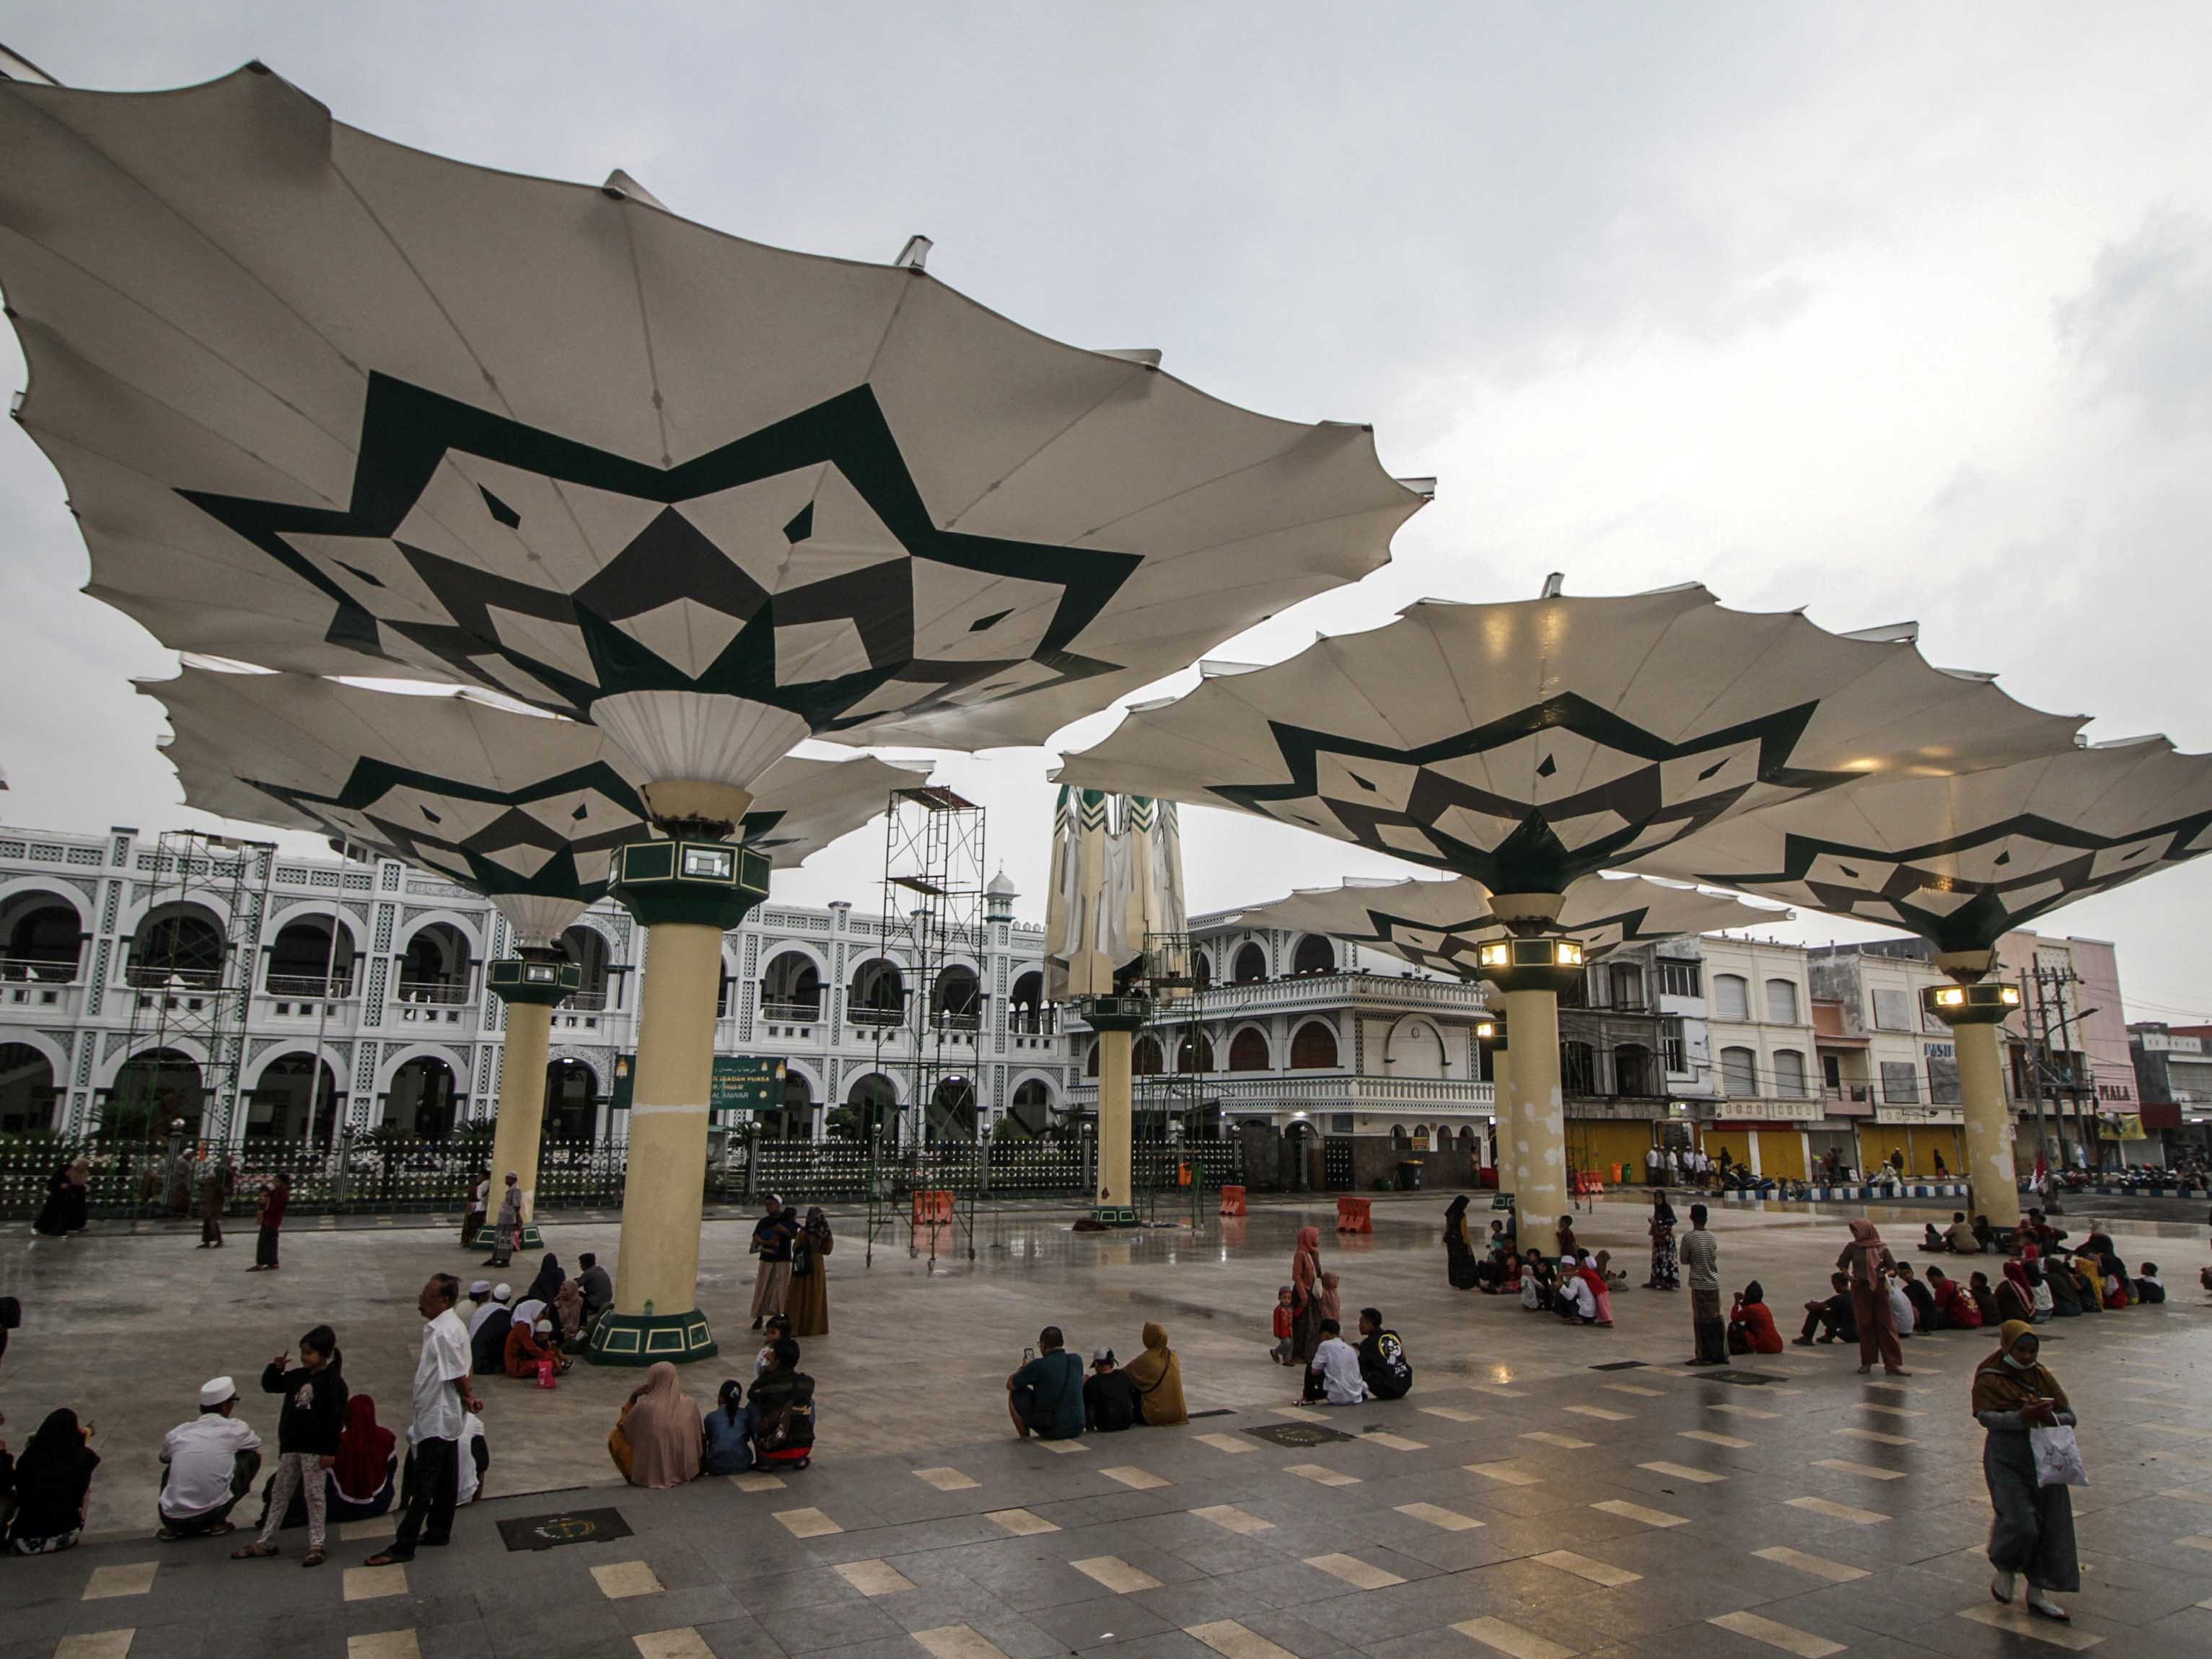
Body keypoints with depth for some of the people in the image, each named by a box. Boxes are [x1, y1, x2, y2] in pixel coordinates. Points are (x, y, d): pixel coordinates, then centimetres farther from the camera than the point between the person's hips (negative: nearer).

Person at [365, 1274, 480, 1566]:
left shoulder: (443, 1333, -25)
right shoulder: (446, 1325, 8)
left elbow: (458, 1375, -21)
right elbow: (458, 1371, 12)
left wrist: (468, 1397, -6)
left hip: (437, 1418, -10)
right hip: (445, 1417, 10)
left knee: (424, 1484, -2)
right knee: (445, 1479, 18)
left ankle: (404, 1546, 5)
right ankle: (439, 1532, 28)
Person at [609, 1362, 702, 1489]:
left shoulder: (644, 1405, -18)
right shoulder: (689, 1403, -10)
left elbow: (622, 1427, 1)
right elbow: (700, 1435, 5)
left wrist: (633, 1398, 2)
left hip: (649, 1475, -3)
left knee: (614, 1435, 15)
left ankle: (635, 1476, 16)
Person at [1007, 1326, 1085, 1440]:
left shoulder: (1038, 1366, -14)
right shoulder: (1077, 1361, 1)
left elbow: (1010, 1385, 1)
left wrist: (1024, 1367, 21)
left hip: (1051, 1430, -5)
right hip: (1077, 1430, 5)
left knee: (1014, 1394, 11)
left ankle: (1025, 1439, 17)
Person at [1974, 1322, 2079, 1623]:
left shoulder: (2042, 1375, 7)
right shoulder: (1989, 1379, -8)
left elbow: (2070, 1416, 5)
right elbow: (1985, 1416, -21)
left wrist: (2051, 1419, -17)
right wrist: (2021, 1418, -35)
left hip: (2045, 1459, 5)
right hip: (2007, 1461, -5)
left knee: (2051, 1524, 6)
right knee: (2019, 1522, -13)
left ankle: (2037, 1592, 20)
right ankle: (2004, 1570, 17)